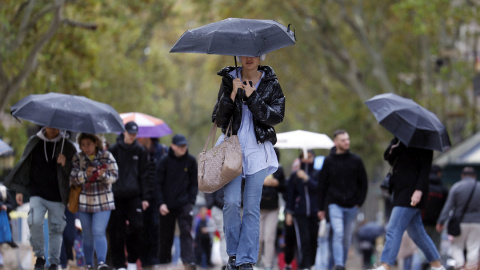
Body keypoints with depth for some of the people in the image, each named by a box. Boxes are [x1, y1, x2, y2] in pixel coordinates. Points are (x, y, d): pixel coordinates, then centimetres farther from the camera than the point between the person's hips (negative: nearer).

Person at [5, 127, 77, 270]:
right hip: (37, 194, 0)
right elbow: (24, 166, 12)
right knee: (35, 222, -20)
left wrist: (66, 165, -17)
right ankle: (39, 256, -2)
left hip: (57, 197, 0)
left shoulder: (67, 146, 4)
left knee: (56, 229, 2)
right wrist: (20, 190, 6)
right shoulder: (34, 142, 6)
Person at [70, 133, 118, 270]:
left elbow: (114, 175, -4)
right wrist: (85, 174, -22)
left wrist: (103, 175, -23)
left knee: (99, 232, -15)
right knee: (87, 235, 8)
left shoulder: (106, 156, 1)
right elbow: (72, 178, -5)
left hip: (103, 202, -2)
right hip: (84, 201, 2)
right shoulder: (77, 158, 4)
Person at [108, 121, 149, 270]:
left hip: (134, 196, 1)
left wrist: (145, 197, 4)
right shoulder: (114, 149, 2)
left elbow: (144, 175, 9)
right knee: (117, 230, -1)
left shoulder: (140, 151, 8)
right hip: (116, 196, -1)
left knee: (137, 226, -8)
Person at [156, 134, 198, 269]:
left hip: (184, 204, 0)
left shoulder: (191, 161, 3)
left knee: (186, 232, -12)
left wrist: (191, 201, -2)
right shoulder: (165, 160, -3)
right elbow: (158, 183, -1)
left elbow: (194, 183, 8)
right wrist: (161, 203, -9)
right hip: (167, 205, 0)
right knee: (166, 235, 8)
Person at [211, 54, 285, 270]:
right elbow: (219, 118, 2)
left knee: (252, 207, -1)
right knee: (231, 201, -12)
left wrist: (252, 97, -16)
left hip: (258, 150, 0)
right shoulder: (229, 80, 5)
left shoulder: (271, 84, 4)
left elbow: (276, 117, -8)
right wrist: (231, 95, -14)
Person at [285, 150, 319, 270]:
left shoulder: (317, 174, 9)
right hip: (299, 213, -1)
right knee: (303, 240, -11)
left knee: (314, 239, -1)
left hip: (314, 213, 1)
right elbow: (290, 195, 10)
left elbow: (317, 188, -8)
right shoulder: (295, 176, 10)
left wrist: (306, 178, -15)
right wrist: (289, 213, 5)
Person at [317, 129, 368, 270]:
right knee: (338, 233, -18)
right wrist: (321, 208, 5)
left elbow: (363, 183, 10)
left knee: (347, 237, 7)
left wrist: (359, 202, -1)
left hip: (351, 206, 2)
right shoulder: (329, 161, 1)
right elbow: (322, 185, 6)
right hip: (334, 204, -2)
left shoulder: (356, 160, 4)